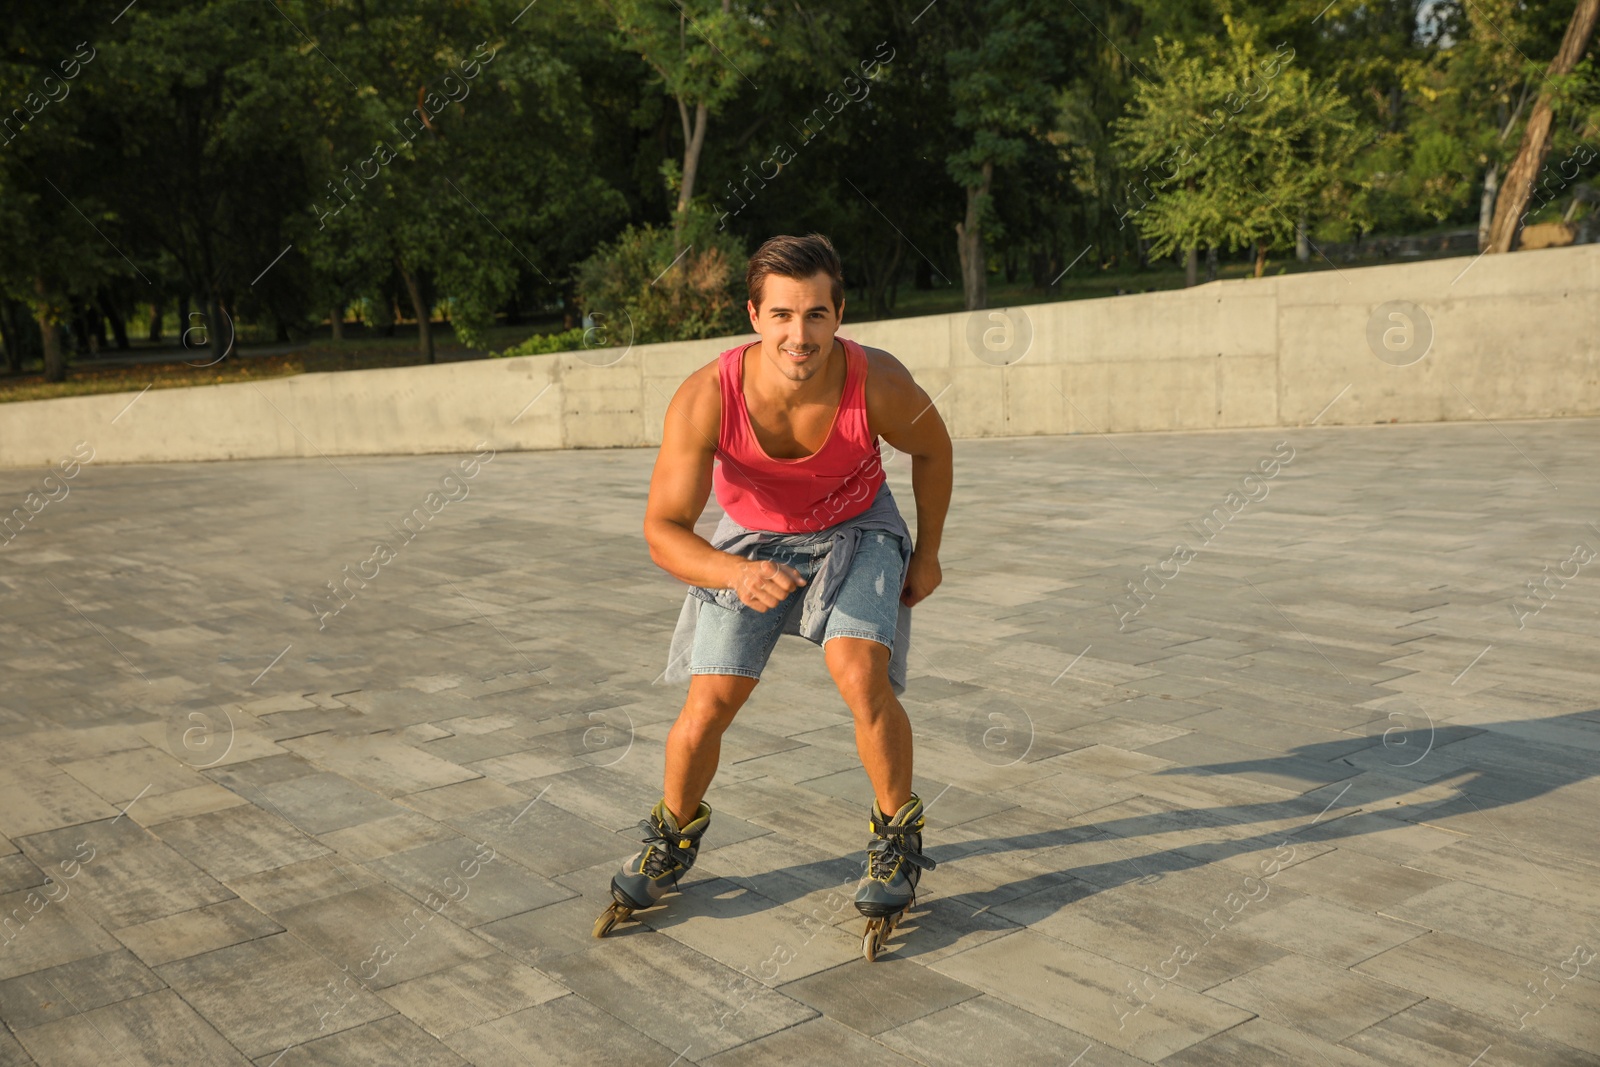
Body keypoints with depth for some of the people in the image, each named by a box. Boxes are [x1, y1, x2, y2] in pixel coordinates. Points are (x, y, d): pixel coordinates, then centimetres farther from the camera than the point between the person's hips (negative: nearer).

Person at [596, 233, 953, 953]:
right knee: (709, 703, -7)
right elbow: (662, 530, -28)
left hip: (856, 530, 0)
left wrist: (927, 552, 1)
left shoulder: (879, 383, -31)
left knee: (859, 672, -24)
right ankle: (676, 832, 25)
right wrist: (735, 574, -47)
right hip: (749, 538, 1)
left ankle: (898, 835, 3)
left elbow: (932, 448, -7)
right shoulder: (704, 399, -33)